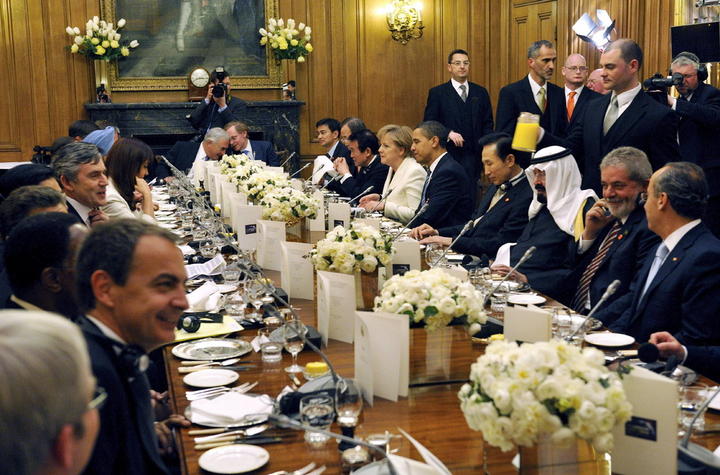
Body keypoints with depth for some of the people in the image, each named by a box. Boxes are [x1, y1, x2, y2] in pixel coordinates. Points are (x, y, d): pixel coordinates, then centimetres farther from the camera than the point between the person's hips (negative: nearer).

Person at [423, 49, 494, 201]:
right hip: (447, 154, -2)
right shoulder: (437, 93, 4)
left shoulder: (480, 92, 13)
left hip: (472, 156, 2)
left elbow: (488, 124, 13)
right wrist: (448, 133, -17)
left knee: (470, 198, -3)